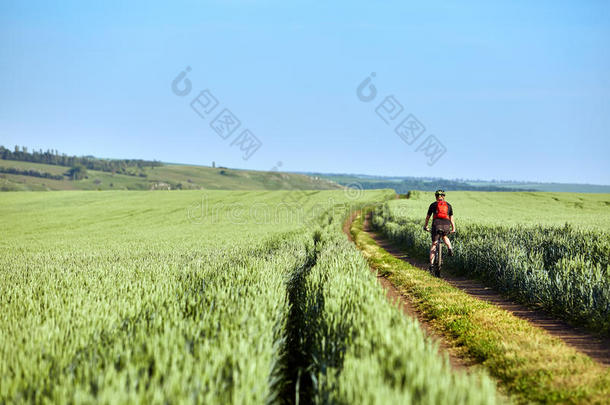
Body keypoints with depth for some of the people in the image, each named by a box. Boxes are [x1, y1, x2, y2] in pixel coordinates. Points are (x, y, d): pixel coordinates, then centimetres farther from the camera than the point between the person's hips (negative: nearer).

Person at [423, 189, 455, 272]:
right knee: (444, 237, 35)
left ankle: (431, 264, 1)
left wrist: (425, 226, 34)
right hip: (446, 225, 2)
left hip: (436, 224, -1)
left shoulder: (433, 205, 16)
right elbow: (451, 218, 17)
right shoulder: (448, 205, 19)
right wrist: (453, 228, 25)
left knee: (434, 245, 9)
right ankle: (450, 248, 7)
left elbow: (427, 217, 21)